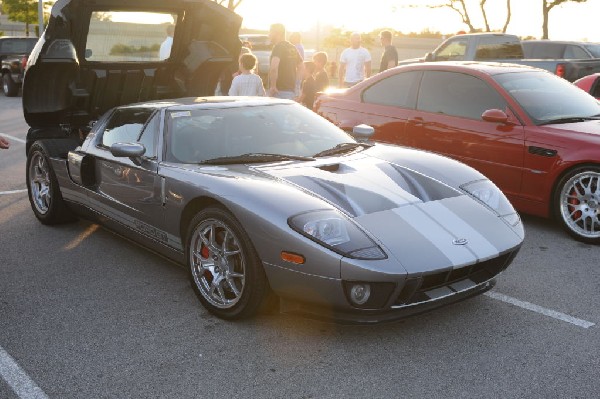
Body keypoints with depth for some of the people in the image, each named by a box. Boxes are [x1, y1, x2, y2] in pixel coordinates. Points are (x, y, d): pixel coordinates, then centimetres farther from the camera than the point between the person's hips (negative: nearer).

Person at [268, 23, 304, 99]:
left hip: (280, 91, -9)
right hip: (292, 90, 9)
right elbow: (301, 67, 24)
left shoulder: (278, 47, -12)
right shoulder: (292, 48, 15)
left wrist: (273, 86, -21)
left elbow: (273, 67, -29)